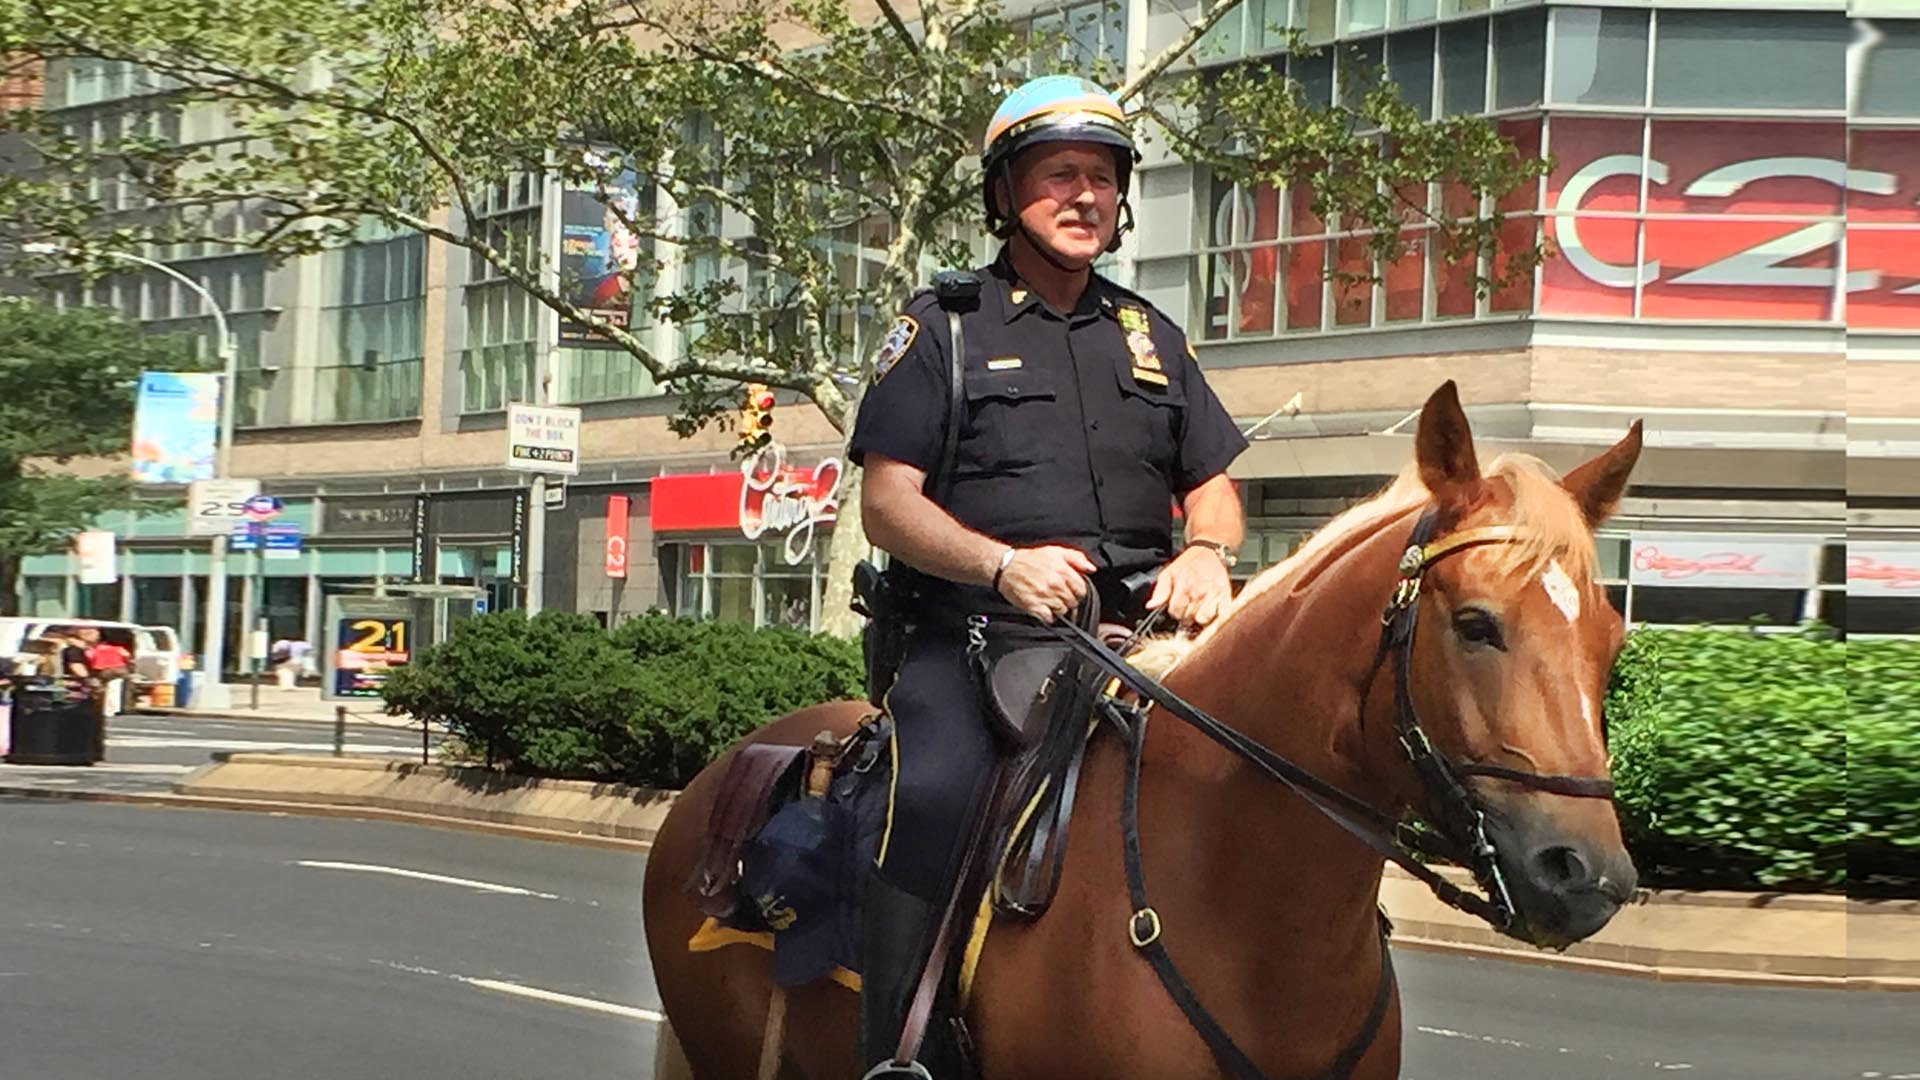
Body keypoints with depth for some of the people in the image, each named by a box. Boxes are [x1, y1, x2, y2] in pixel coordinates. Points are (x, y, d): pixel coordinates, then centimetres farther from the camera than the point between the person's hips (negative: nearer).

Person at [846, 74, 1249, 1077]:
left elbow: (1214, 489, 22)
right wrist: (1004, 564, -18)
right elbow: (886, 502, -1)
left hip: (1129, 640, 4)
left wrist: (1206, 554, -2)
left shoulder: (1152, 337, 21)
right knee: (934, 794, -25)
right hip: (971, 632, -4)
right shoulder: (941, 327, 7)